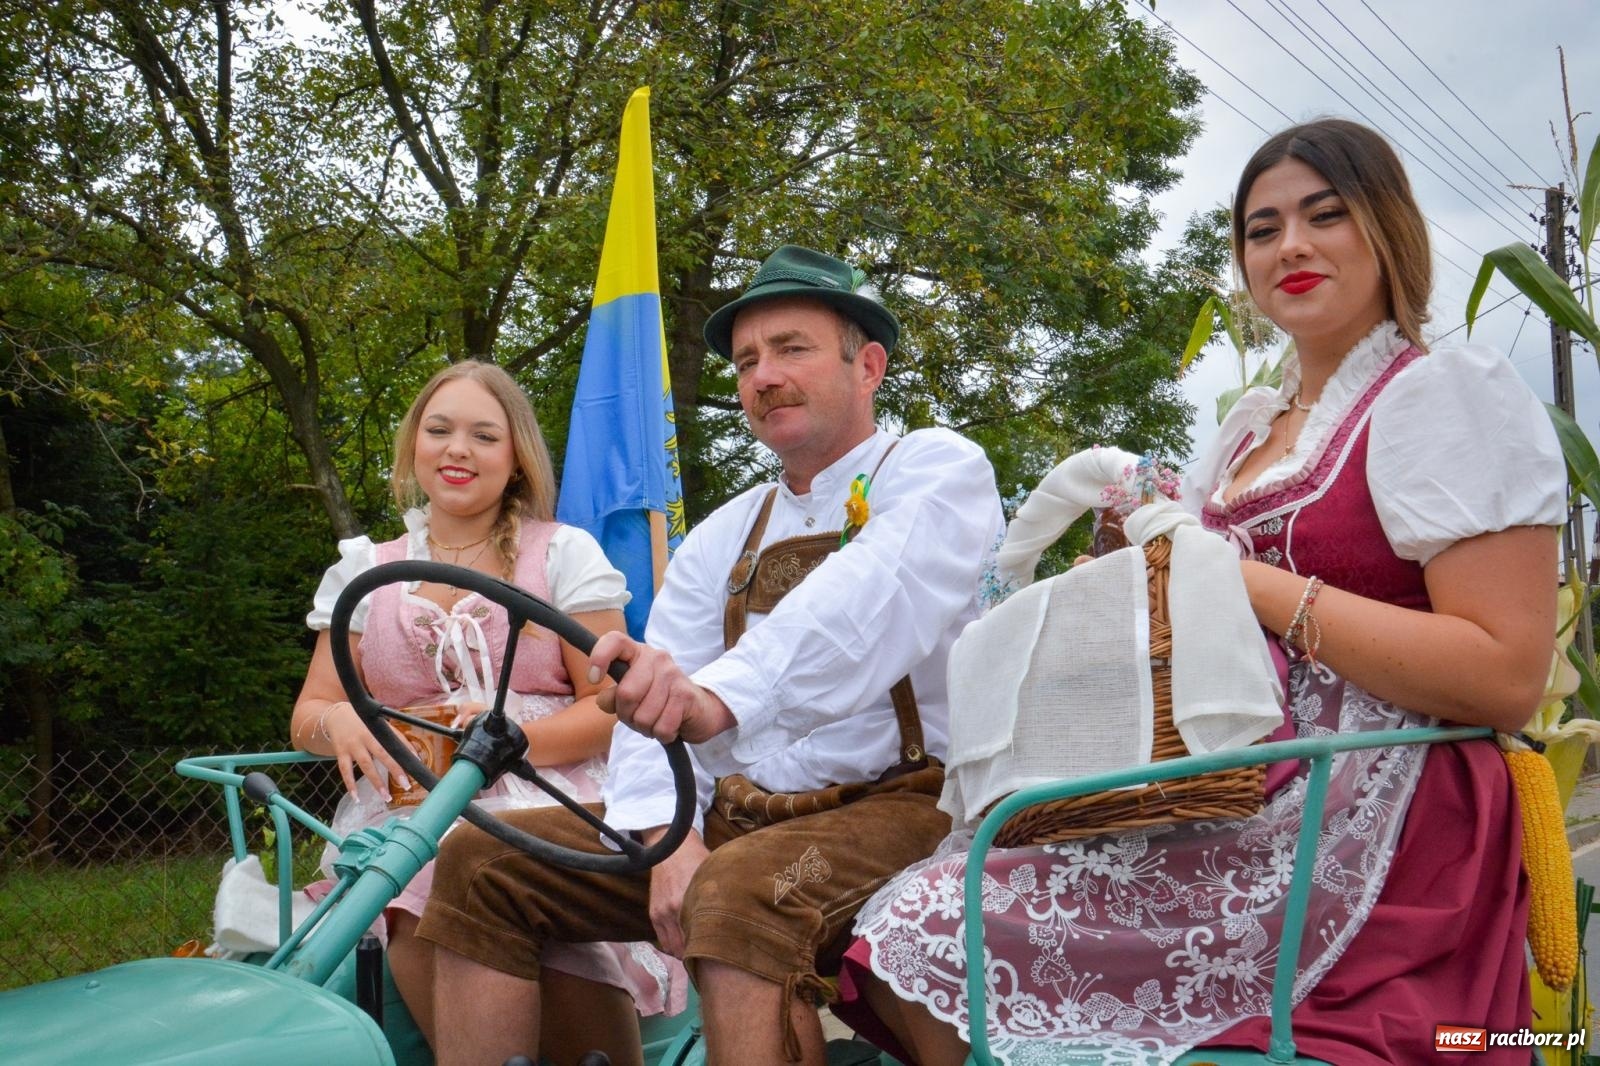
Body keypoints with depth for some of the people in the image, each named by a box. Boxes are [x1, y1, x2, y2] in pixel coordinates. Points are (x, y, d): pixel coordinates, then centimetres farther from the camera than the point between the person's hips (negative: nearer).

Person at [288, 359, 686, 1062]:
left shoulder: (564, 555, 8)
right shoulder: (365, 571, 16)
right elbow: (308, 715, 15)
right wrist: (339, 723, -9)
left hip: (548, 800, -1)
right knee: (425, 918, -33)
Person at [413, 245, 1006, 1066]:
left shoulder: (937, 467, -1)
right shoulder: (723, 537, 16)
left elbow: (873, 595, -25)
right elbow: (651, 704, 5)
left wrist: (719, 694, -42)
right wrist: (669, 839, -15)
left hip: (895, 805, -6)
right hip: (734, 816, 6)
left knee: (739, 895, -36)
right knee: (481, 861, -4)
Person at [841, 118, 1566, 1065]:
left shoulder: (1450, 394, -5)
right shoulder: (1253, 422, 19)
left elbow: (1506, 678, -15)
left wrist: (1257, 586, -15)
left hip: (1368, 836, -7)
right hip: (1236, 803, 8)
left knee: (925, 946, -17)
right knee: (904, 935, -8)